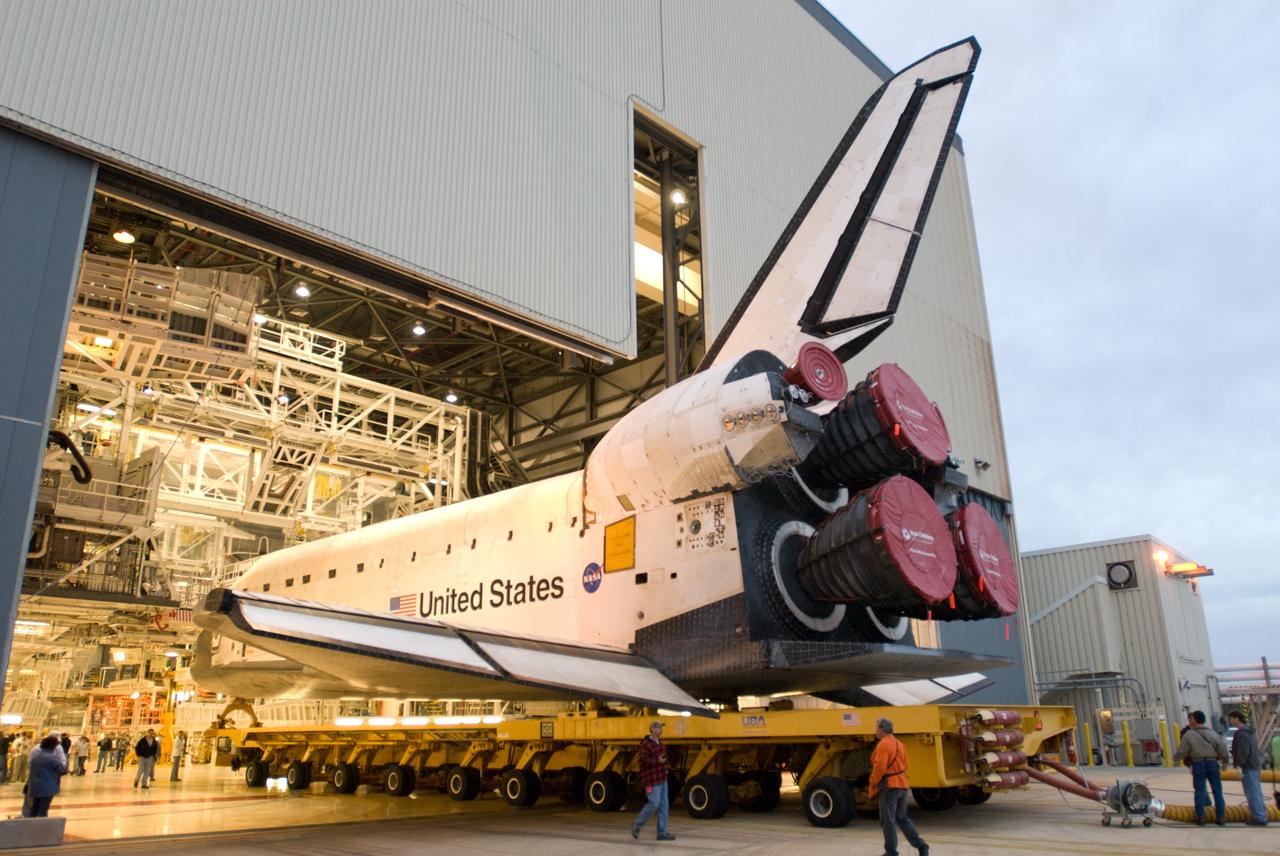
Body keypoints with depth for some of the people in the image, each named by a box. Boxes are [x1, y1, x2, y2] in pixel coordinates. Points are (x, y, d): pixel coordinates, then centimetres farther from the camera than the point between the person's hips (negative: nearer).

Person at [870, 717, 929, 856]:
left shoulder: (883, 745, -15)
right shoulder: (899, 744, 13)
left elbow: (879, 768, -21)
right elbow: (904, 766, 17)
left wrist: (872, 786, -11)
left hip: (888, 786, -9)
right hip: (902, 785, 9)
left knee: (887, 821, 1)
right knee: (902, 818, 18)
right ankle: (920, 845, 10)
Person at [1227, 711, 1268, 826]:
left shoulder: (1241, 733, -16)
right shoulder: (1251, 731, 15)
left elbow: (1243, 751, -22)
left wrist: (1239, 765, -21)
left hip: (1248, 766, -10)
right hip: (1256, 765, 10)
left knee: (1252, 793, -6)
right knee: (1257, 792, 15)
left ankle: (1259, 817, -5)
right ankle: (1262, 815, 21)